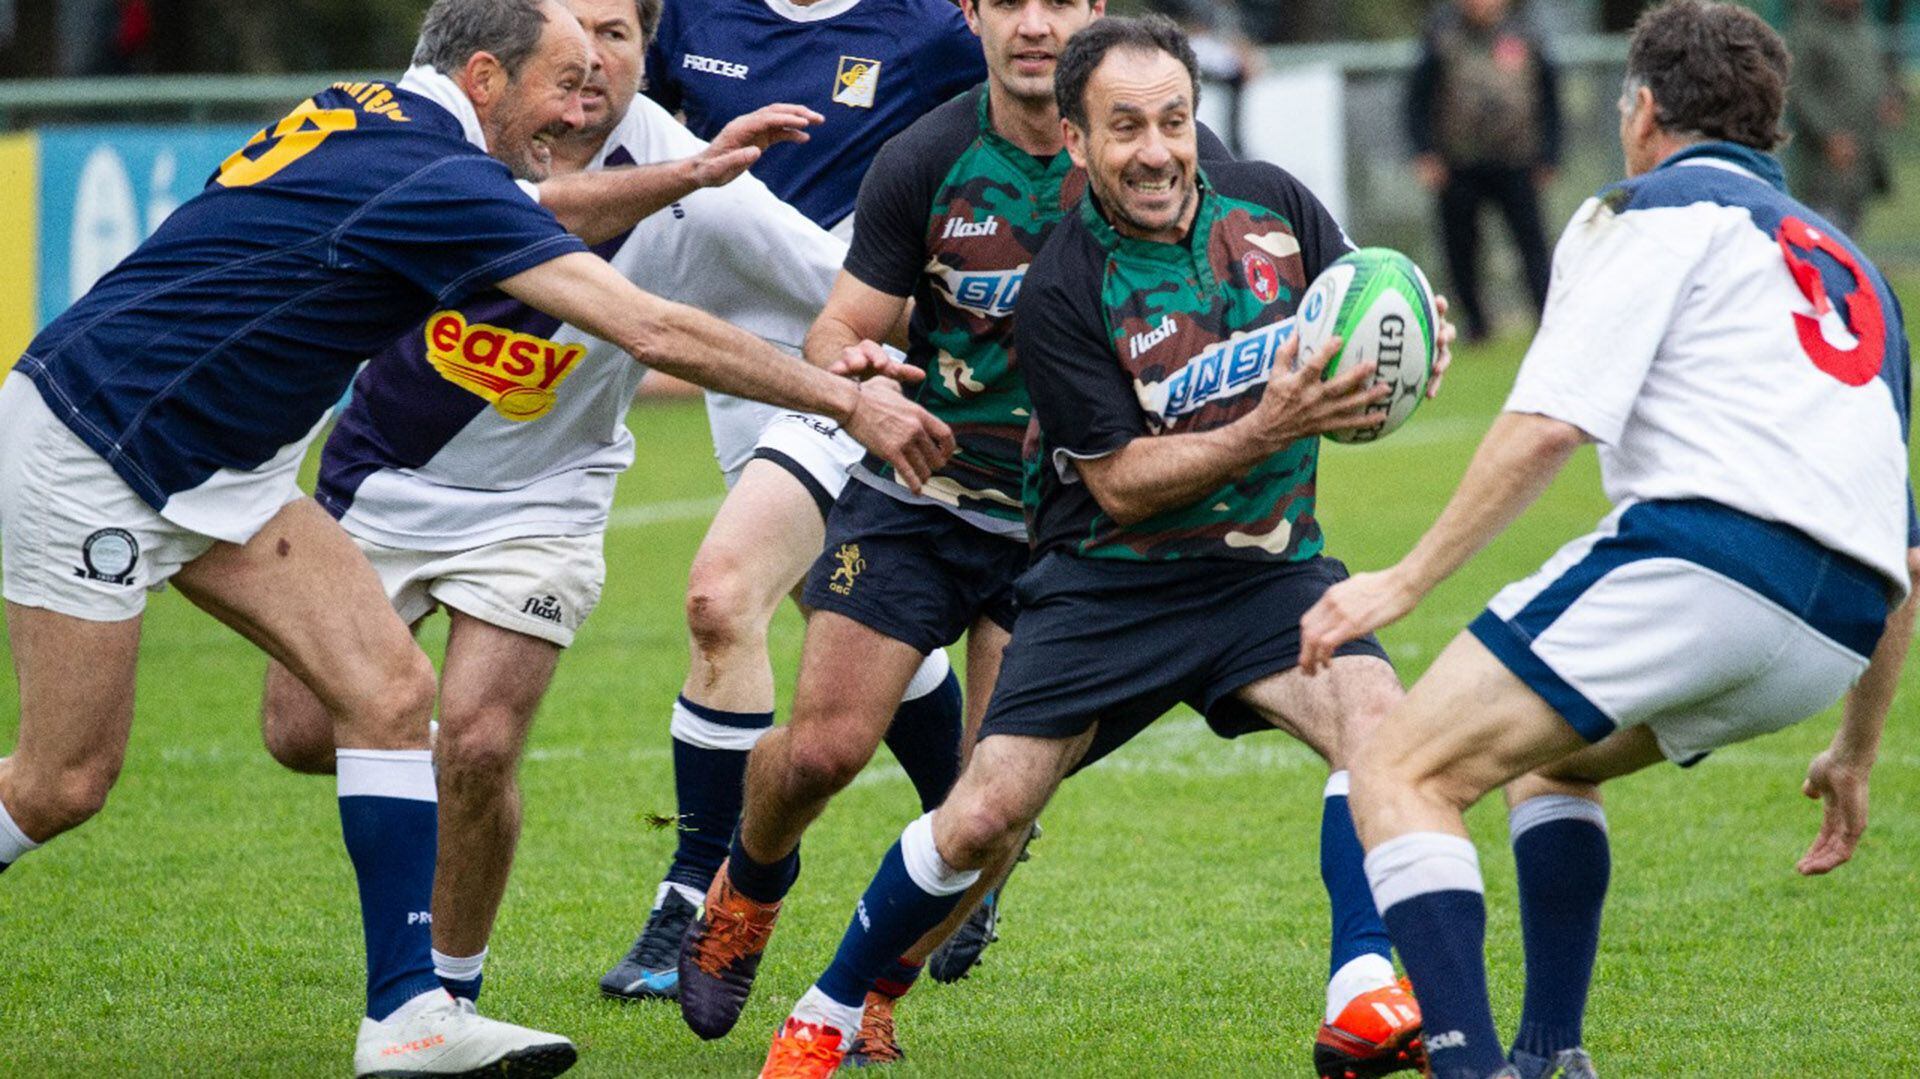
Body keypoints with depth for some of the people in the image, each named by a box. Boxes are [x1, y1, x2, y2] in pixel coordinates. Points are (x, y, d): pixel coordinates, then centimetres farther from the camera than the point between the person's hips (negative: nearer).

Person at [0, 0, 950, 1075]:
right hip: (87, 451, -10)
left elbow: (536, 215, 27)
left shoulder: (372, 119, 5)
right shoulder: (436, 176, -22)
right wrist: (850, 400, -18)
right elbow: (656, 332, -24)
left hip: (219, 465, 10)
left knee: (391, 690, -3)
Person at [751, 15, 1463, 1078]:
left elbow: (1366, 342, 7)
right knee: (982, 819, -10)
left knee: (1374, 715, -26)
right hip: (1108, 582, -3)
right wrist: (1267, 430, -29)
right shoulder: (1059, 292, -15)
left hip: (1267, 569, 3)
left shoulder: (1270, 203, -4)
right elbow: (1121, 482, -15)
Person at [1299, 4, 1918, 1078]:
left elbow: (1548, 423, -7)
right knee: (1551, 751, 31)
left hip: (1703, 559, -8)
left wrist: (1408, 578, -4)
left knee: (1403, 772, -4)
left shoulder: (1659, 212, 9)